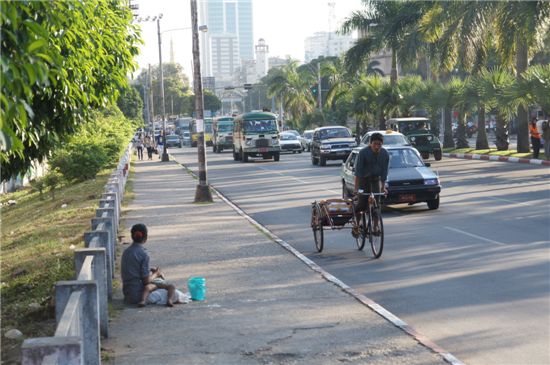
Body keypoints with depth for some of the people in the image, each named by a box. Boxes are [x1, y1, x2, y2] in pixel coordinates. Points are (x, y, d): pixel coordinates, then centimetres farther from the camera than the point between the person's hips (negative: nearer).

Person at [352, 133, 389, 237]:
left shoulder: (385, 154, -9)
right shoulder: (363, 152, -19)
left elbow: (384, 172, -5)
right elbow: (358, 171, -21)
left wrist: (383, 187, -11)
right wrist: (356, 188, -27)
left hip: (376, 179, 3)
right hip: (363, 179, -3)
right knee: (361, 204, -9)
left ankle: (375, 227, -4)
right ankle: (356, 227, 6)